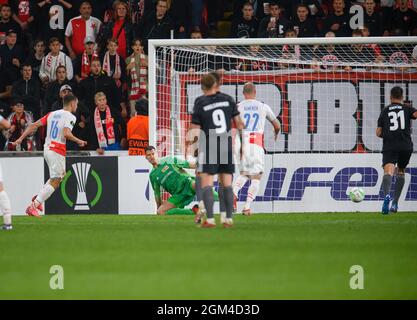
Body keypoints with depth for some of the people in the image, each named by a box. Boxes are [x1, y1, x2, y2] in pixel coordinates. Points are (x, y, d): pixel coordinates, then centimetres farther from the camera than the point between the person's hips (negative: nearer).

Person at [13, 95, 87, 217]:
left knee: (61, 175, 24)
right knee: (55, 181, -4)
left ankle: (38, 198, 12)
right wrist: (79, 141, -9)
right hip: (58, 151, -8)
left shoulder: (52, 114, 14)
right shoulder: (70, 117, -8)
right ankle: (33, 206, -13)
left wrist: (21, 138, 7)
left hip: (47, 148, 8)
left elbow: (34, 125, 8)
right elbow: (66, 134, -24)